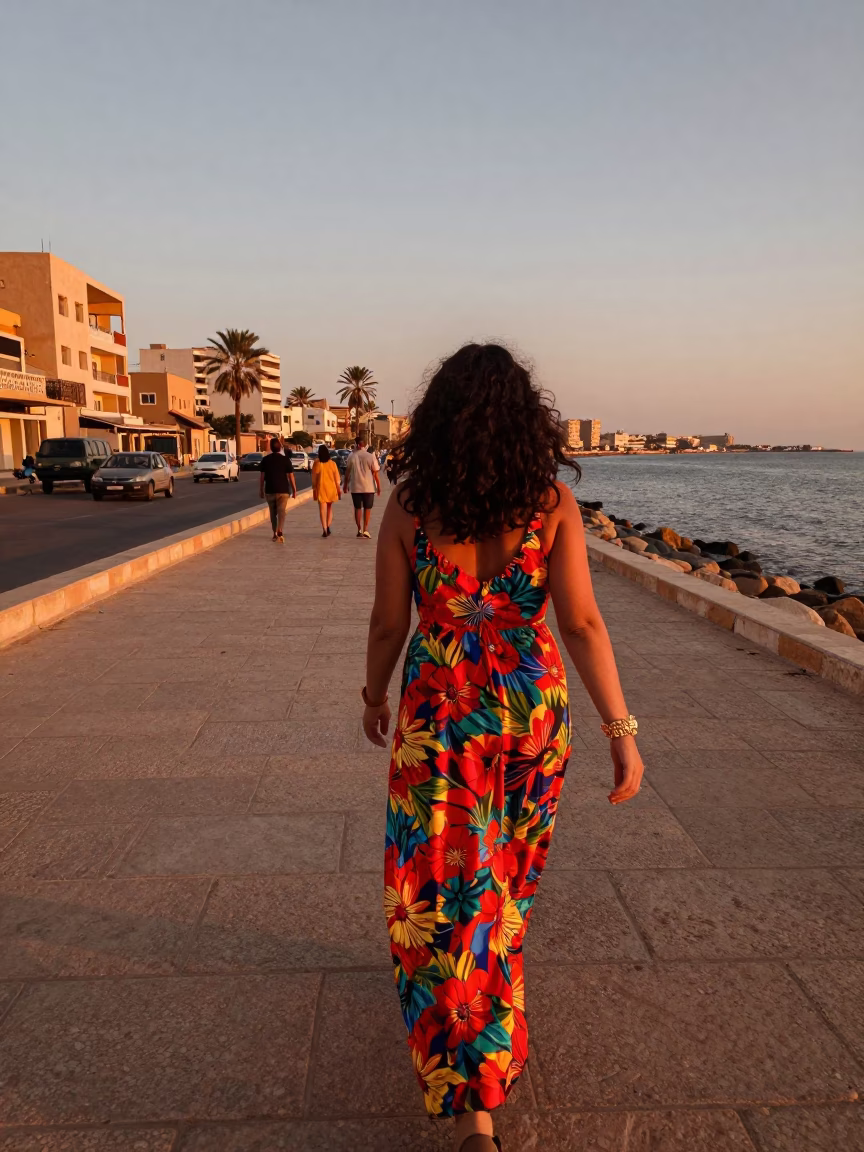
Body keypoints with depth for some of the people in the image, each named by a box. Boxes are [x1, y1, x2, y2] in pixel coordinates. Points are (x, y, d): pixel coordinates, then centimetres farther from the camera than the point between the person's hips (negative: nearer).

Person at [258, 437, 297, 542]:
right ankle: (279, 532, -25)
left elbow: (261, 476, 2)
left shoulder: (265, 460, 2)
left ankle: (275, 533, 23)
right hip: (283, 490, -2)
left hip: (269, 490, 2)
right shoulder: (285, 459, -4)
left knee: (273, 512, 16)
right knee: (281, 512, -5)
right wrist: (294, 490, 5)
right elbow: (291, 476, -4)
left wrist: (261, 490, 10)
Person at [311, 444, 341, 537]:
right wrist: (339, 490, 7)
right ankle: (328, 526, 7)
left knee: (322, 510, 0)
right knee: (330, 508, 18)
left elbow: (314, 479, -2)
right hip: (331, 488, 2)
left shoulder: (316, 464, -6)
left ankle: (324, 529, -9)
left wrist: (314, 491, 6)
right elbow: (337, 478, -1)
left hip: (321, 488, -2)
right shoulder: (332, 463, -3)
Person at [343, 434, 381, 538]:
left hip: (355, 487, 1)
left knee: (357, 508, 13)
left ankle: (359, 530, 14)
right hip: (368, 487, -1)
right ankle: (365, 530, 4)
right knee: (367, 508, 10)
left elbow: (347, 472, 4)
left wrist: (346, 484, 17)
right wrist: (378, 486, 1)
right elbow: (375, 473, -7)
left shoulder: (351, 456, -3)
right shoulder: (370, 456, -7)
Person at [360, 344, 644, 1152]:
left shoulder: (407, 503, -10)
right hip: (531, 707, 2)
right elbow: (581, 622, -14)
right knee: (503, 863, 27)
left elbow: (387, 623, -4)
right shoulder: (552, 499, -10)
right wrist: (621, 731, -8)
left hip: (437, 712, -1)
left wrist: (374, 694, 14)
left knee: (444, 883, 9)